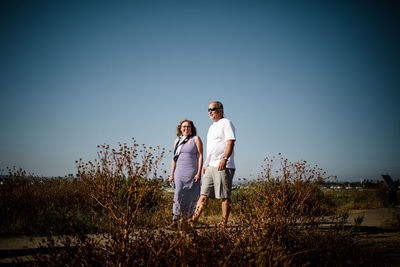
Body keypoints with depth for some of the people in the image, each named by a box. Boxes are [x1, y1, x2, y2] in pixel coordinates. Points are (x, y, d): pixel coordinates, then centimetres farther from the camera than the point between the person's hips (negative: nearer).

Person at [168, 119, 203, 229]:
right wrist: (172, 174, 11)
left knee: (191, 197, 3)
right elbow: (174, 158, 16)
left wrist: (199, 173, -12)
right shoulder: (177, 141, 13)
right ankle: (175, 222, -15)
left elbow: (200, 156, -3)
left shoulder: (196, 139, 1)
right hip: (179, 172, 3)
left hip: (192, 172, -2)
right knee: (178, 195, -11)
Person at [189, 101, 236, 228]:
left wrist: (224, 158, -26)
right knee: (203, 194, 4)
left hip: (223, 166, -9)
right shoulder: (212, 127, 24)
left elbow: (230, 143, -15)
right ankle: (193, 221, 3)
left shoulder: (226, 123, -3)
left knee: (224, 196, -5)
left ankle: (224, 224, -2)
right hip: (210, 166, 9)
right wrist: (206, 164, 23)